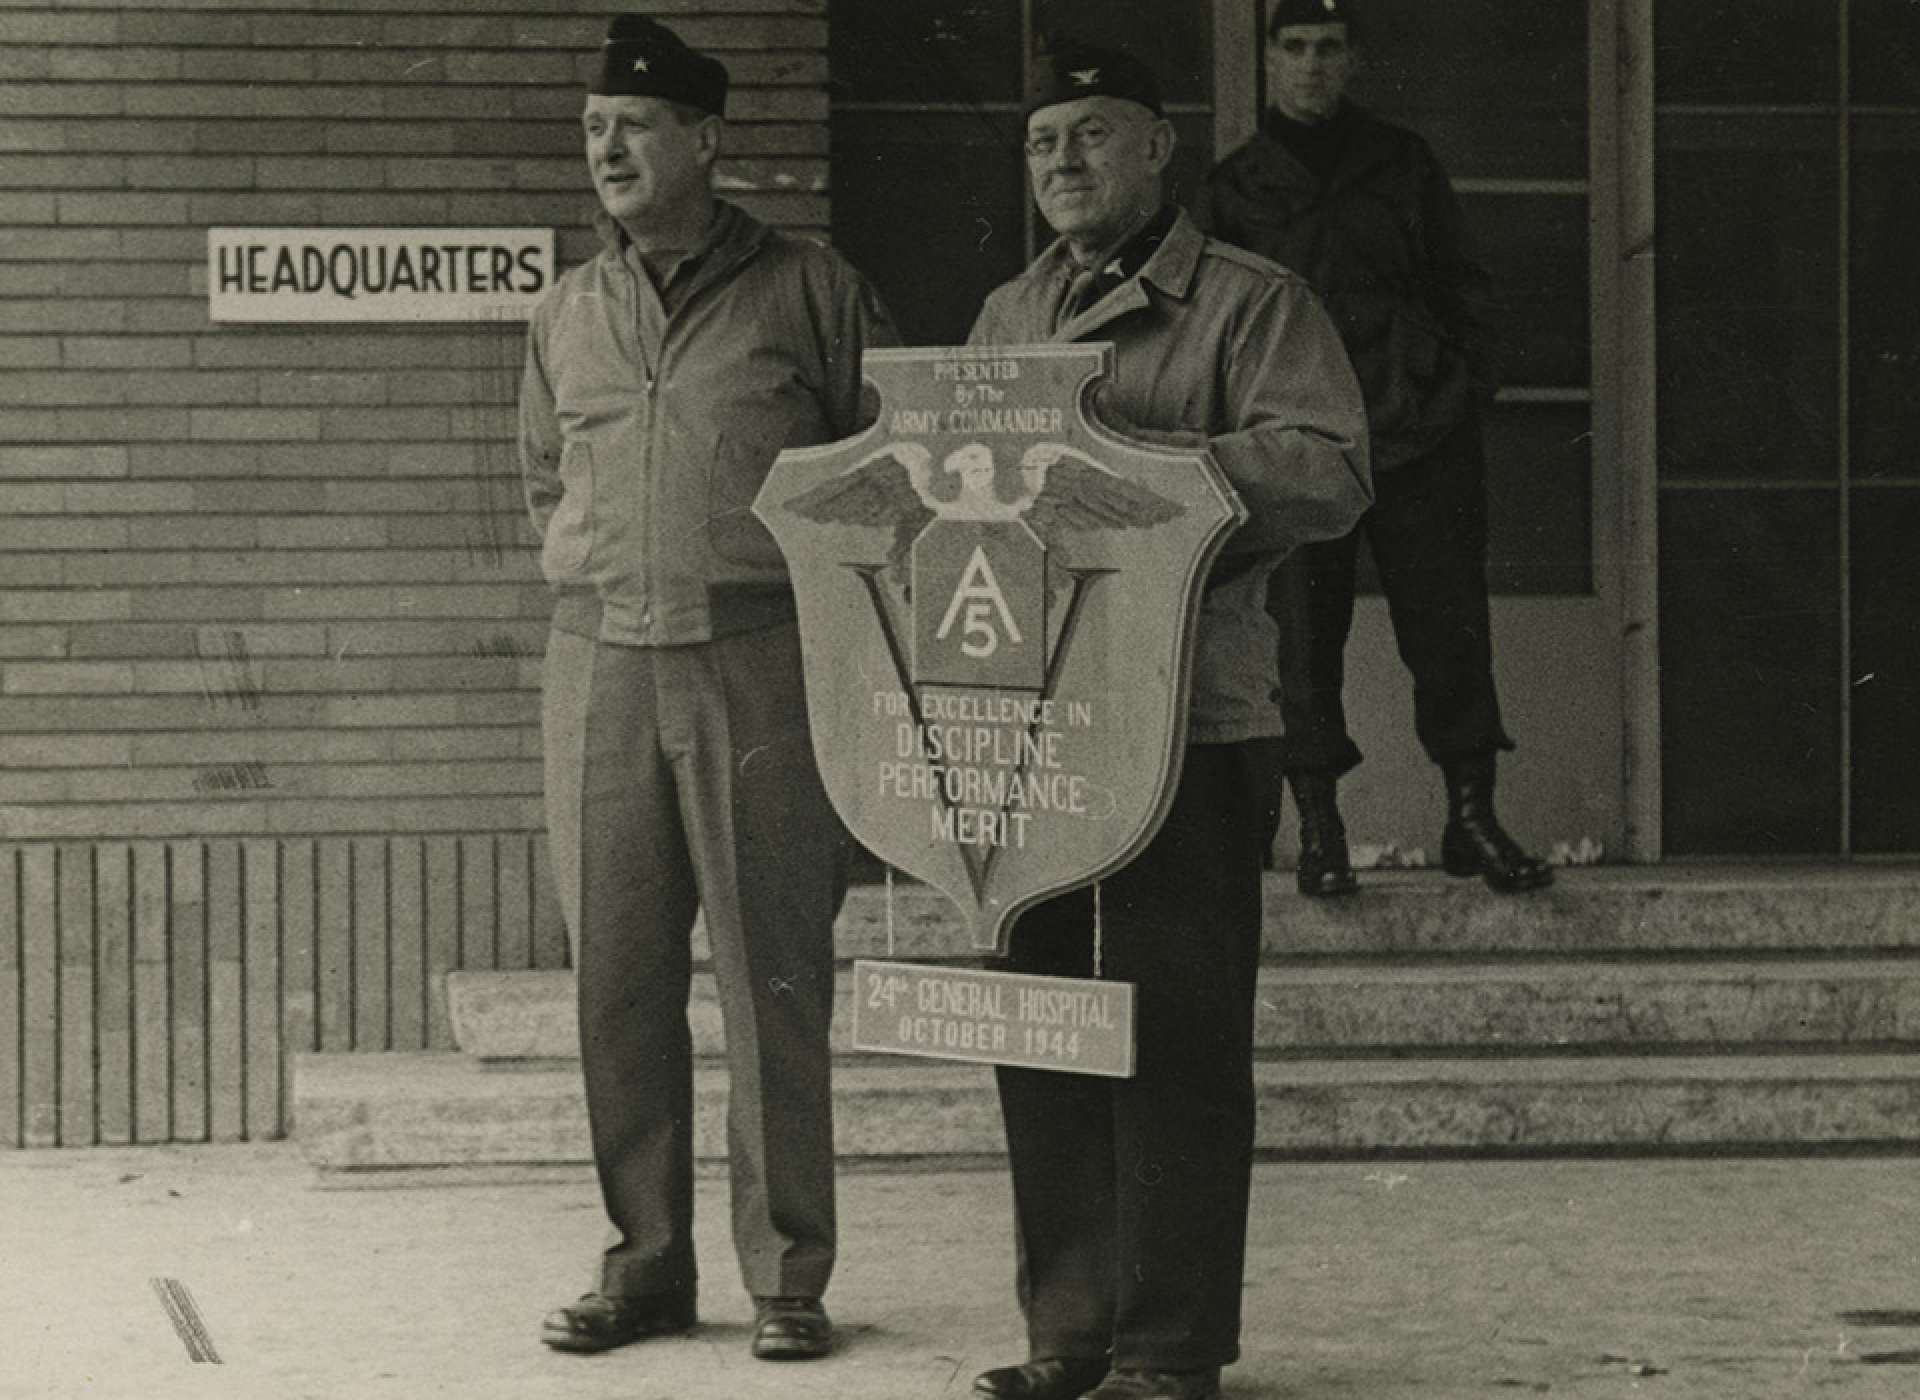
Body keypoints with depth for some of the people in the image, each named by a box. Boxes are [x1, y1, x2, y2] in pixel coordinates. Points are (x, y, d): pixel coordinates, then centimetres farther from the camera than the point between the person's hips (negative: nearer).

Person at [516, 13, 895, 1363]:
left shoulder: (810, 292, 1)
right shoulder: (567, 316, 14)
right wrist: (598, 578, 14)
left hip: (761, 659, -4)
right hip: (600, 664, 4)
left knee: (774, 975, -3)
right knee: (616, 977, 5)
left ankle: (788, 1275, 3)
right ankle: (646, 1262, 14)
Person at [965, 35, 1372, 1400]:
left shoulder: (1252, 304, 1)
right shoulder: (1008, 315, 21)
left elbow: (1331, 472, -11)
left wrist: (1142, 452, -21)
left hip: (1187, 714, -6)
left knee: (1175, 1032, -4)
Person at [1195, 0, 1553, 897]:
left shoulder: (1402, 166, 12)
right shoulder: (1234, 191, 9)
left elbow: (1458, 287, 15)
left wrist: (1467, 393, 4)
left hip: (1421, 438, 1)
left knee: (1448, 628, 0)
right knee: (1301, 641, -3)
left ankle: (1472, 819, 7)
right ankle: (1319, 831, 4)